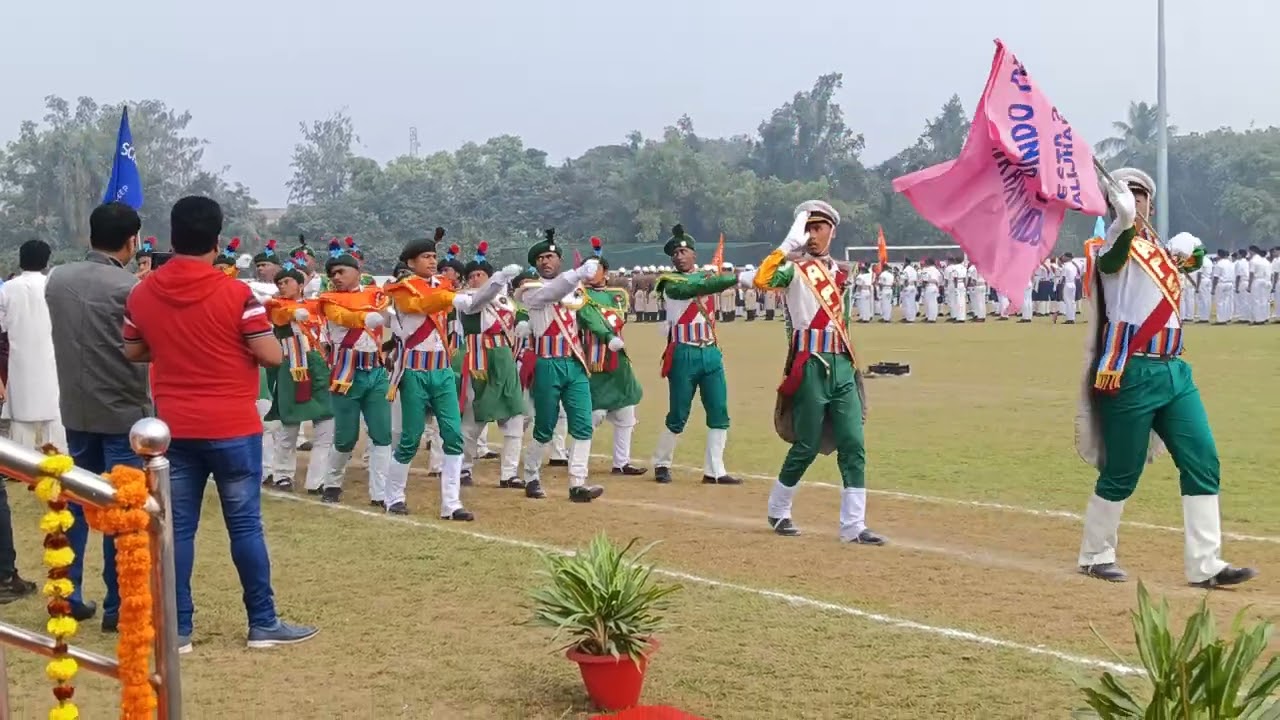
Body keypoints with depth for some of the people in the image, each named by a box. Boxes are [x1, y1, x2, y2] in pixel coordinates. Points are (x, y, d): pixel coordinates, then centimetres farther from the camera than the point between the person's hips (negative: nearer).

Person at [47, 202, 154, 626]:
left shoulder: (58, 280, 3)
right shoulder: (130, 288, -17)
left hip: (75, 409, 6)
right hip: (123, 412, -6)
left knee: (76, 502, 15)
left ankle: (68, 596, 21)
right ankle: (117, 607, 5)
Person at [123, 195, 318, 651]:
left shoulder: (142, 293, 1)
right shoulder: (235, 293, -12)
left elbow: (133, 353, 13)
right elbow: (272, 357, -12)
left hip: (174, 428, 4)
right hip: (232, 427, -4)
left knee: (178, 526, 7)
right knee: (245, 525, 4)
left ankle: (177, 628, 10)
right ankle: (263, 624, 10)